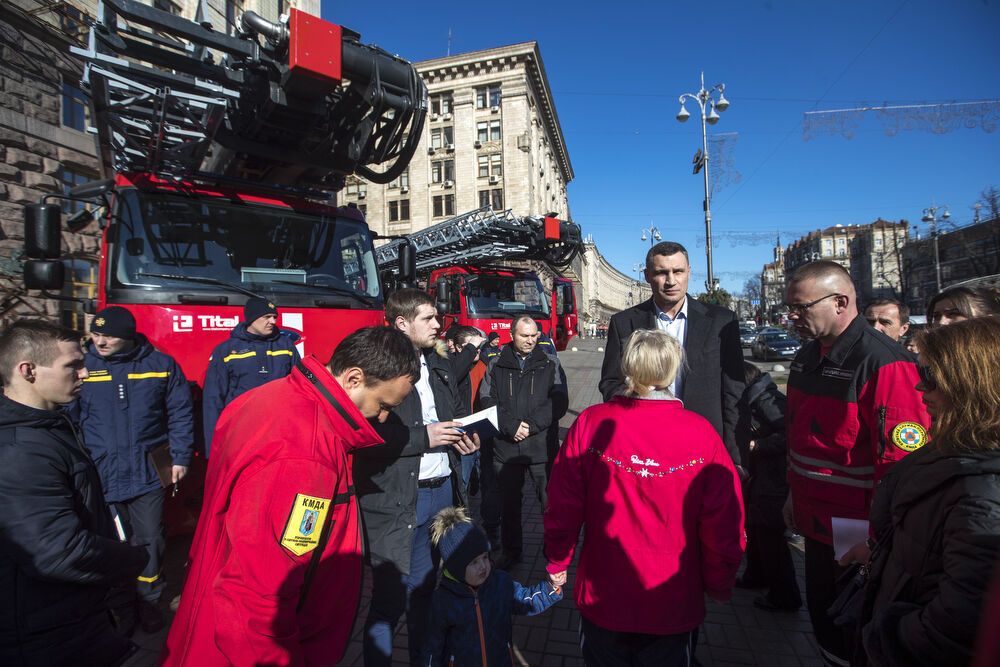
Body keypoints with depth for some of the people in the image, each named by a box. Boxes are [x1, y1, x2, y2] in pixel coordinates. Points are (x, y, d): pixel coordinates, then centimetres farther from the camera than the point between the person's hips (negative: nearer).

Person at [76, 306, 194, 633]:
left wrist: (180, 457, -1)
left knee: (150, 540, 10)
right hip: (99, 475, 1)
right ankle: (120, 603, 33)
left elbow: (180, 414, 2)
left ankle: (148, 599, 30)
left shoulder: (162, 365, -3)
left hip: (148, 473, 0)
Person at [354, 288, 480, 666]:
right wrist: (423, 437, -20)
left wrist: (465, 440, 2)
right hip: (395, 500, -7)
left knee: (425, 589, 22)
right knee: (389, 599, 6)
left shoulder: (440, 366, 11)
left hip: (442, 491, 7)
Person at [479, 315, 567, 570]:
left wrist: (531, 425, -14)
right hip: (505, 447, 2)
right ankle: (511, 550, 33)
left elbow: (558, 402, -5)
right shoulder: (496, 365, 5)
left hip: (541, 446, -1)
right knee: (508, 502, 14)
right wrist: (512, 426, -14)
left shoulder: (550, 364, 3)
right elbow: (487, 401, -2)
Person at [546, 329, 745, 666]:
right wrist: (719, 586, 7)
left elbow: (562, 508, -12)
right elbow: (724, 523, -11)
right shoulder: (702, 433, -17)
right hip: (673, 606, 0)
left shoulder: (590, 423, -18)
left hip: (601, 599, 0)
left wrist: (557, 563, 5)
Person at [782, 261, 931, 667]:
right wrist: (795, 493, 17)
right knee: (822, 618, 22)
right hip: (816, 524, 7)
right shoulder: (808, 355, 5)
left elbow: (903, 461, -22)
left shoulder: (883, 364, -21)